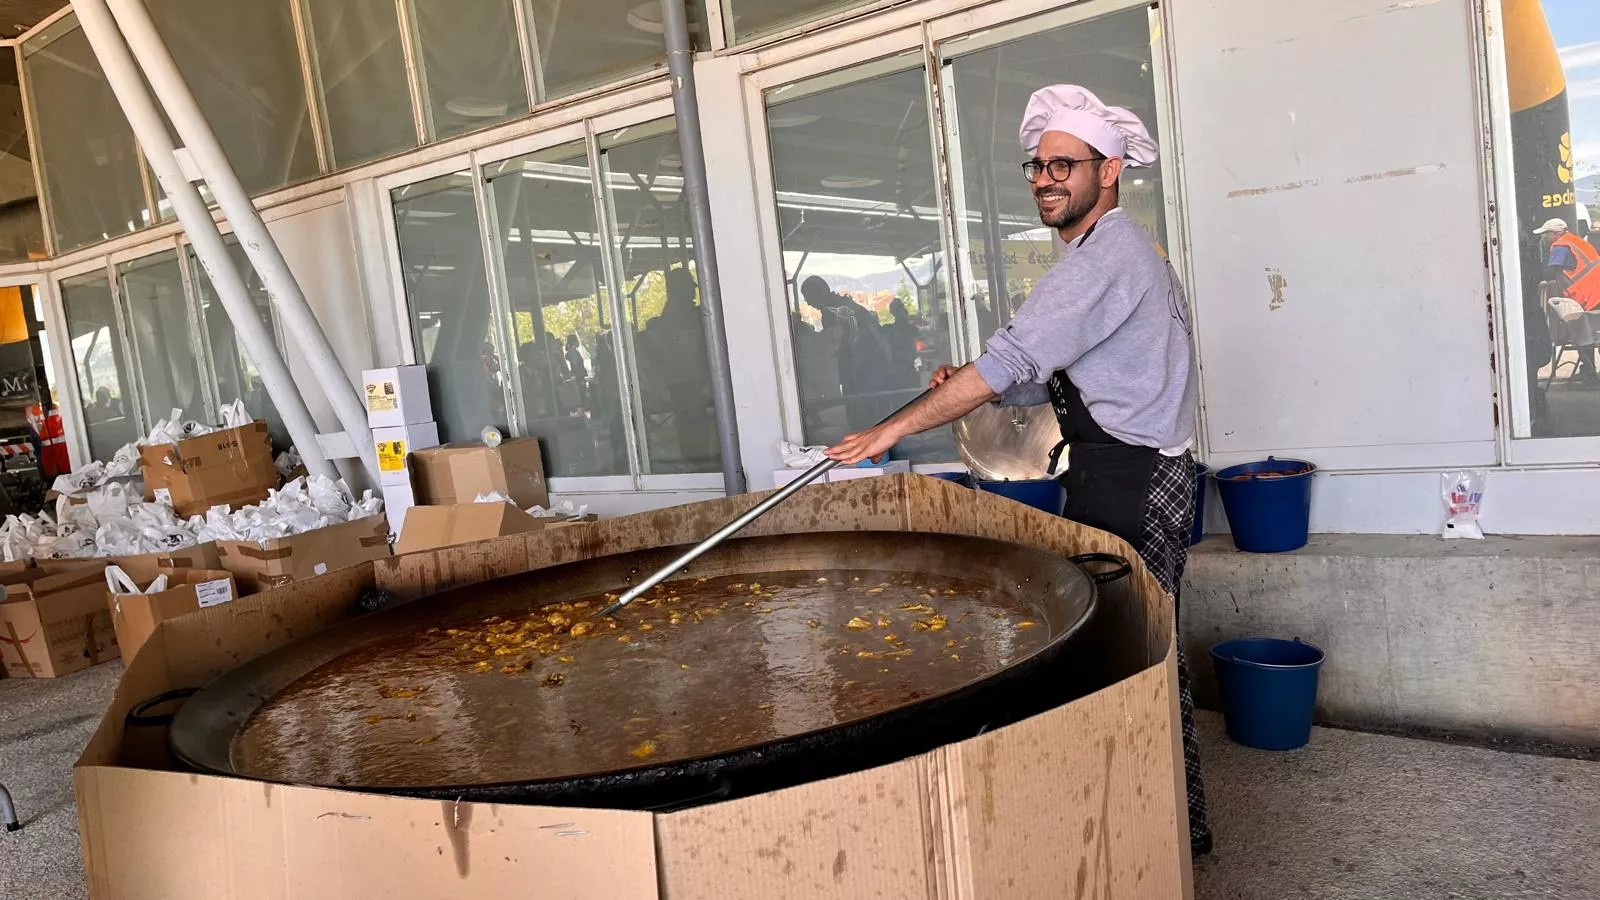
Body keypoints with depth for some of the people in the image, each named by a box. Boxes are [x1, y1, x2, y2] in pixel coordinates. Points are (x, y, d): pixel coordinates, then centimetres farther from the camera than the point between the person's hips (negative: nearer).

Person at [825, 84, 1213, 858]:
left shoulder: (1105, 256, -14)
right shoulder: (1119, 252, 20)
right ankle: (1177, 820, 24)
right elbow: (1061, 378, 18)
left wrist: (894, 428, -19)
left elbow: (1013, 360, -22)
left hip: (1129, 483, -10)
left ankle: (1179, 827, 6)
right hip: (1133, 475, 10)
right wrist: (977, 388, 2)